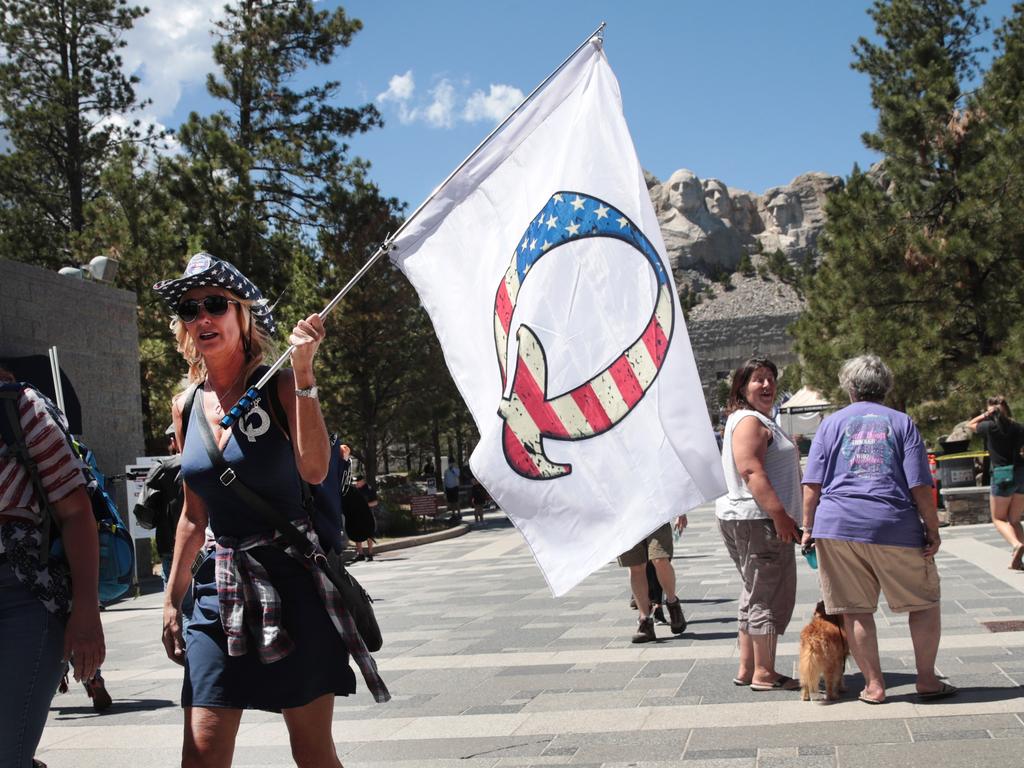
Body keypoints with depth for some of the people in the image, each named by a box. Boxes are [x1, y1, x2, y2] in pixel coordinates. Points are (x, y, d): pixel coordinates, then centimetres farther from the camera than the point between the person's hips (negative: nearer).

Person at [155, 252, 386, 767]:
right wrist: (173, 598, 17)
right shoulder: (187, 406, 8)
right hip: (219, 585, 4)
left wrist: (303, 371, -28)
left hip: (290, 576, -4)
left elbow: (314, 469, -23)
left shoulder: (280, 386, -6)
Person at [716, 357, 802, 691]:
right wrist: (780, 515, -27)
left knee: (756, 595, 15)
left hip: (744, 520, 11)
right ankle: (764, 673, -1)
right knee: (769, 595, -6)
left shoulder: (760, 421, 22)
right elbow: (751, 471, -22)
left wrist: (781, 516, 23)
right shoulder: (749, 421, -11)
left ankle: (747, 669, 21)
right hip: (758, 521, -11)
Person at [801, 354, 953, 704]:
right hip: (895, 527, -1)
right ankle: (926, 680, 14)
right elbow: (920, 485, -1)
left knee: (856, 610, 8)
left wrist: (808, 527, 11)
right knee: (924, 602, 14)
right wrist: (932, 530, 4)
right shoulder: (901, 422, 7)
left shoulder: (832, 423, 9)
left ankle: (874, 685, 10)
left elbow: (812, 484, 3)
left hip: (838, 527, 1)